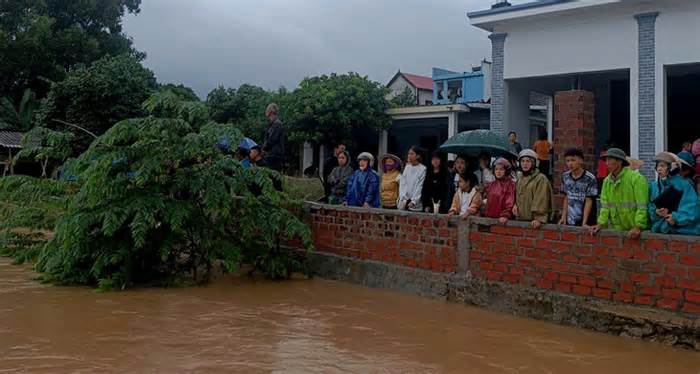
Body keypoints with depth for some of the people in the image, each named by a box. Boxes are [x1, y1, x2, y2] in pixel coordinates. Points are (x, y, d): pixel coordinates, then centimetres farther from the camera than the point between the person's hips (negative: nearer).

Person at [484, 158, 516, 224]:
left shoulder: (511, 184, -5)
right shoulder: (492, 185, 14)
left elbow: (510, 203, -12)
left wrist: (505, 216, -22)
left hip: (501, 219, -6)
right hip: (490, 217, 6)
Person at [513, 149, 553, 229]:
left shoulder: (541, 179, -9)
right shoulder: (520, 180, 17)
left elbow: (540, 201, -17)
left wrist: (539, 219, -26)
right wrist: (515, 205, 5)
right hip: (520, 220, 7)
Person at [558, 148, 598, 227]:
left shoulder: (590, 179, -11)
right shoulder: (565, 176, 4)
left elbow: (589, 201, -11)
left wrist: (584, 223, -16)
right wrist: (564, 217, 5)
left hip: (586, 222, -4)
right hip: (569, 221, 4)